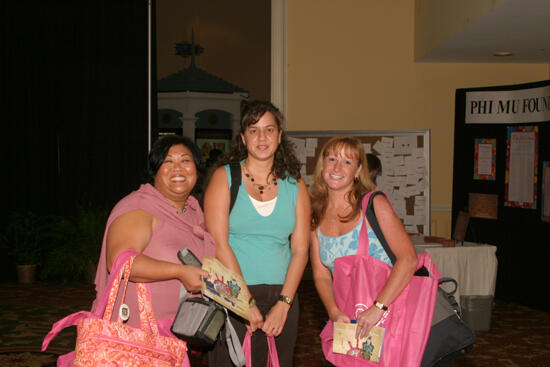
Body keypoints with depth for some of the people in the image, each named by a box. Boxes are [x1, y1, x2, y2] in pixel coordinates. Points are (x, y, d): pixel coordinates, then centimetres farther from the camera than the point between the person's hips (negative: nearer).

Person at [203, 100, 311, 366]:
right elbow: (219, 244, -7)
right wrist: (247, 303, -11)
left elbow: (300, 250, 4)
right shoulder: (224, 177, 1)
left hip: (281, 297, 3)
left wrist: (283, 304, -7)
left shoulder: (295, 185, 9)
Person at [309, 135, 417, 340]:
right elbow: (321, 275, 8)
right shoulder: (316, 217, 6)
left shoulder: (374, 204, -8)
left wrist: (378, 307, -22)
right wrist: (334, 312, -10)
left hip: (388, 310, -4)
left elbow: (408, 259, -15)